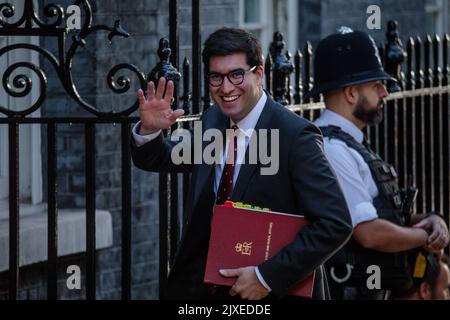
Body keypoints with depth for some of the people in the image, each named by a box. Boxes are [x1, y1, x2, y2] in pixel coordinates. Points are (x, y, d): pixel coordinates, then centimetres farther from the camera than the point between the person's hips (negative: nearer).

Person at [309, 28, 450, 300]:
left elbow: (383, 216, 22)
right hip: (346, 291, -10)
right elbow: (371, 233, -22)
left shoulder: (353, 146, 15)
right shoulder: (332, 151, -17)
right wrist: (426, 237, -6)